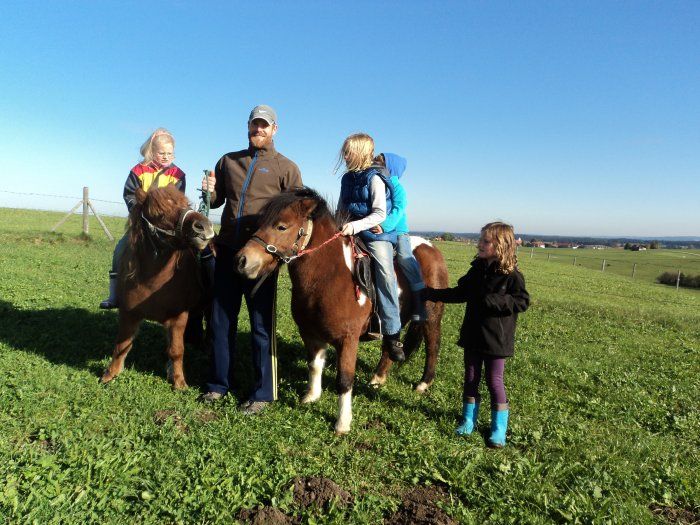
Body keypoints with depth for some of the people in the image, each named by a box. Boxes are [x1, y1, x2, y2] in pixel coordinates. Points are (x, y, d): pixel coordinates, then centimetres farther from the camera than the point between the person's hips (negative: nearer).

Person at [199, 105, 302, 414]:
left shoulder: (286, 168, 2)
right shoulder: (228, 161, 13)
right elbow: (216, 201, 19)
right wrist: (209, 192, -4)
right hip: (227, 249, 5)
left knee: (261, 323, 1)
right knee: (220, 319, 12)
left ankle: (263, 393, 14)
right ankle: (219, 383, 28)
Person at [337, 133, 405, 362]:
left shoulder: (375, 179, -10)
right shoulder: (348, 179, 11)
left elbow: (379, 214, -17)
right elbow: (342, 208, 20)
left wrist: (355, 225, -27)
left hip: (377, 233, -7)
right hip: (352, 231, 8)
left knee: (386, 274, -21)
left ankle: (392, 334, -16)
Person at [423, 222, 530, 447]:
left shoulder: (511, 275, -14)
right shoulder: (477, 270, 2)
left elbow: (522, 302, -13)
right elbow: (460, 293, 11)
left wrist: (496, 301, -27)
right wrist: (431, 294, 6)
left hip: (496, 338, -5)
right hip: (472, 335, 5)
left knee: (494, 380, 5)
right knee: (471, 378, 14)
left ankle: (499, 427, 21)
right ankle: (469, 418, 30)